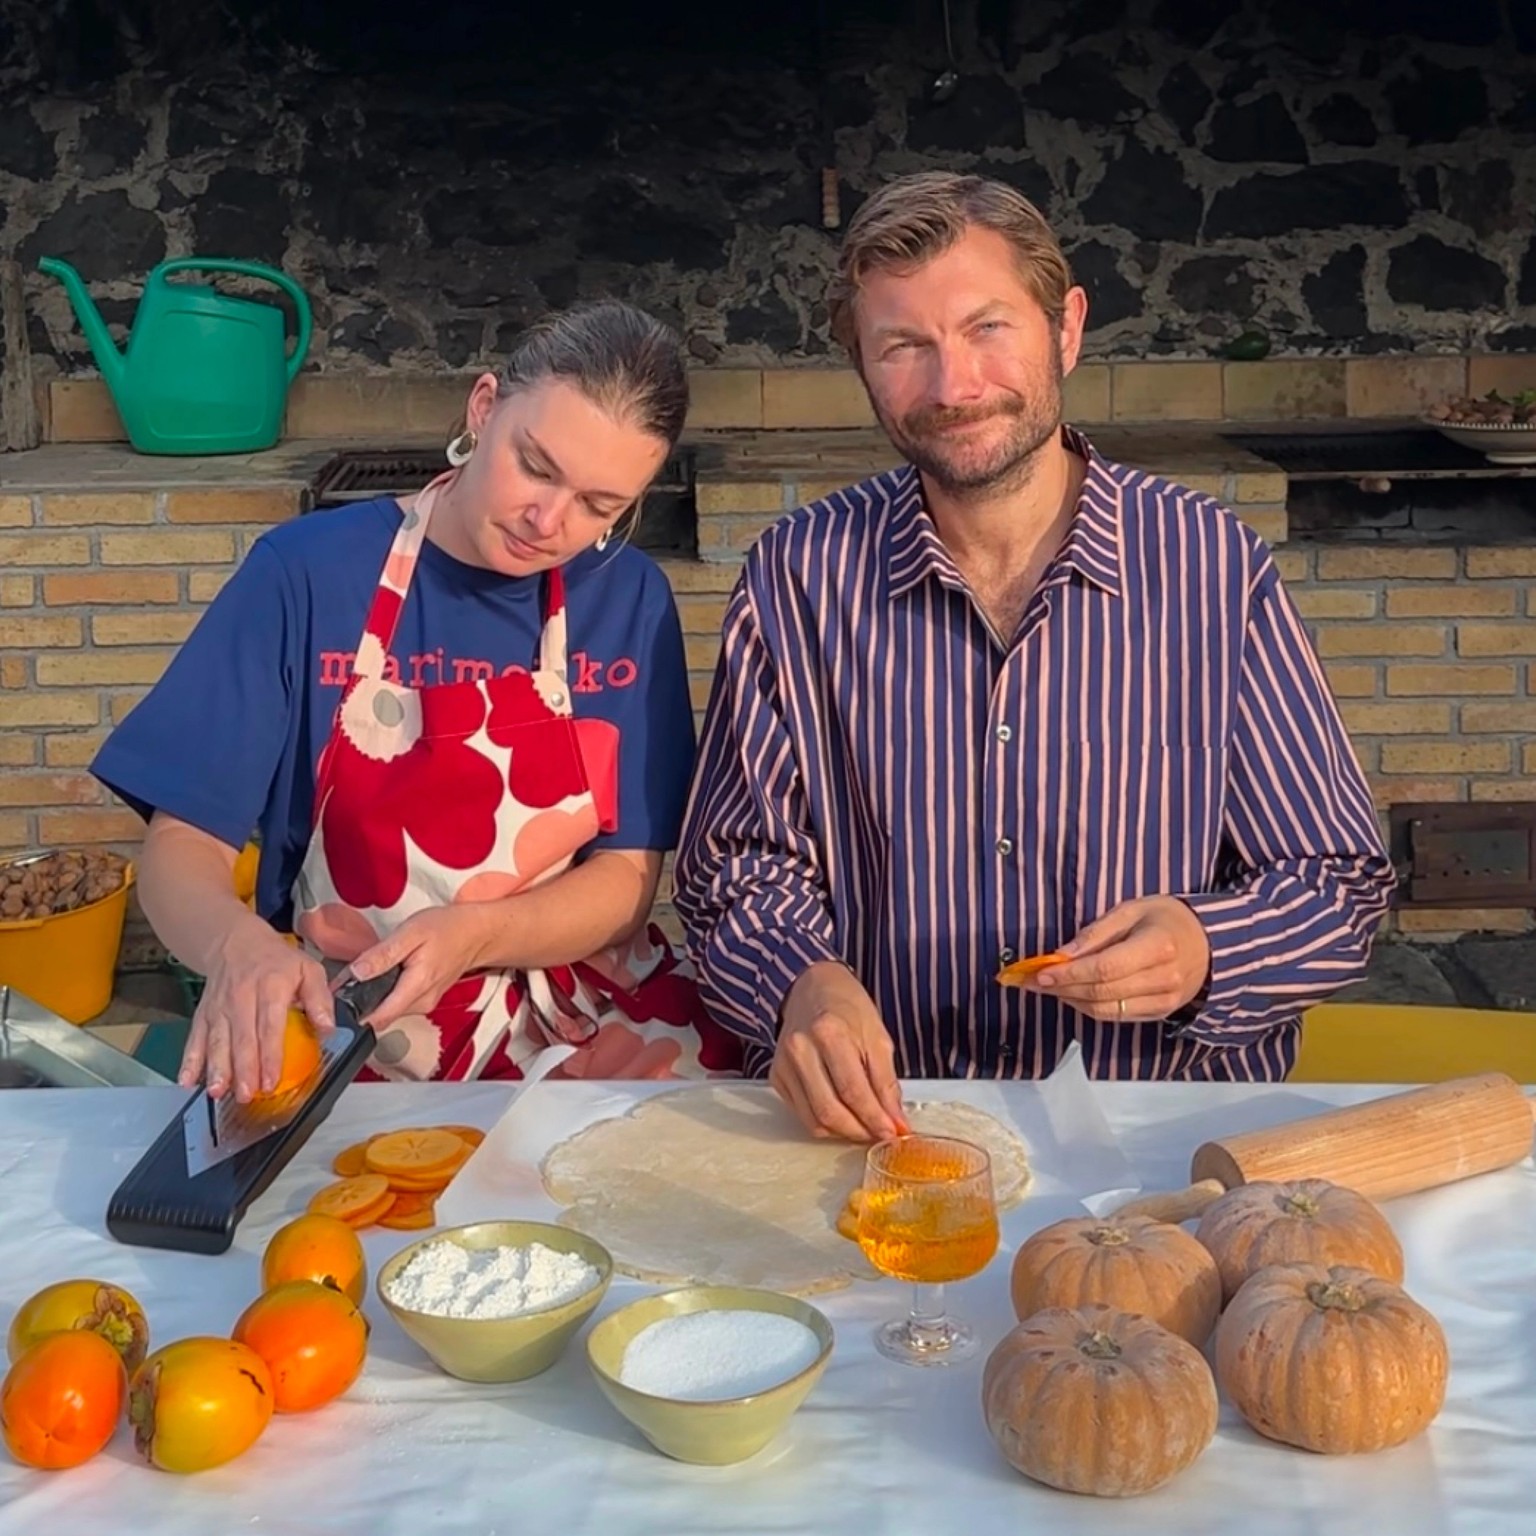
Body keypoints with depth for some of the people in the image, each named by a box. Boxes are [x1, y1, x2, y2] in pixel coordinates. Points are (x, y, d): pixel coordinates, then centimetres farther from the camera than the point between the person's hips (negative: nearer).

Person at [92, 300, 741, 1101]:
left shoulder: (630, 599, 0)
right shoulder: (309, 570, -6)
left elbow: (626, 878, 0)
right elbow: (180, 844, -6)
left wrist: (471, 934, -19)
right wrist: (240, 945, -29)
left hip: (590, 1019, 1)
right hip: (349, 1036, -1)